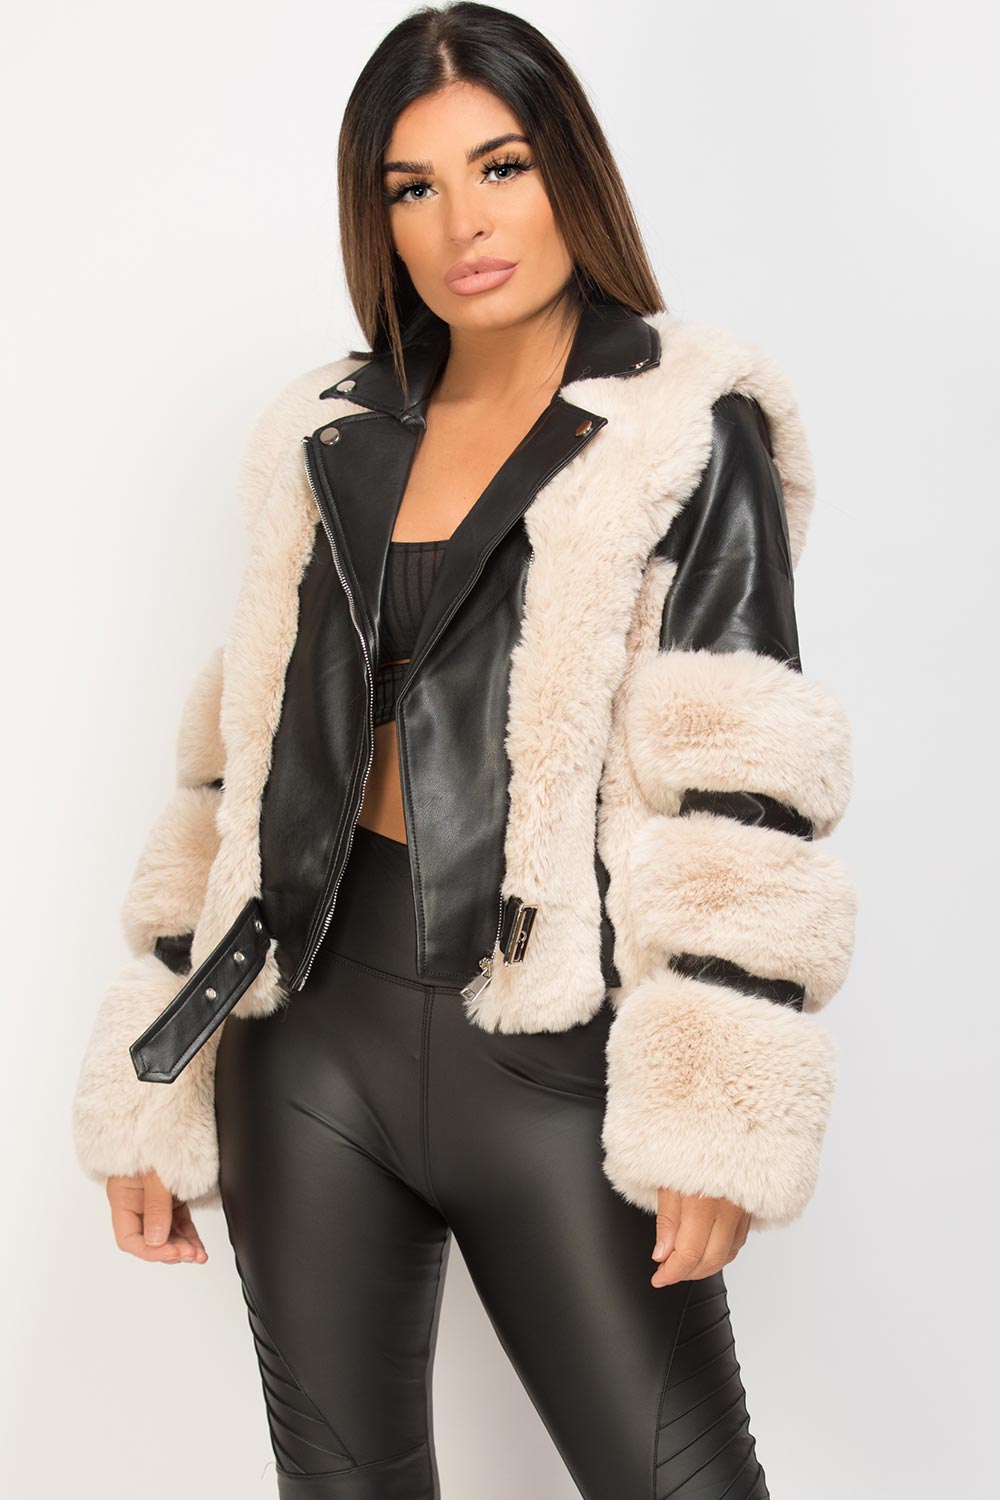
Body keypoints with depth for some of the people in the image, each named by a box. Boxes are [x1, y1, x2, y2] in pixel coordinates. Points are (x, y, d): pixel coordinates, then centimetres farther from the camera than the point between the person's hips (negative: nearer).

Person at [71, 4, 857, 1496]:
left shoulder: (686, 438, -2)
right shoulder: (335, 443, 11)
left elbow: (736, 786, -9)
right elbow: (245, 758, 12)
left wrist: (715, 1114, -16)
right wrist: (151, 1088, 10)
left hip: (559, 1053, -4)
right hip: (318, 1024, 4)